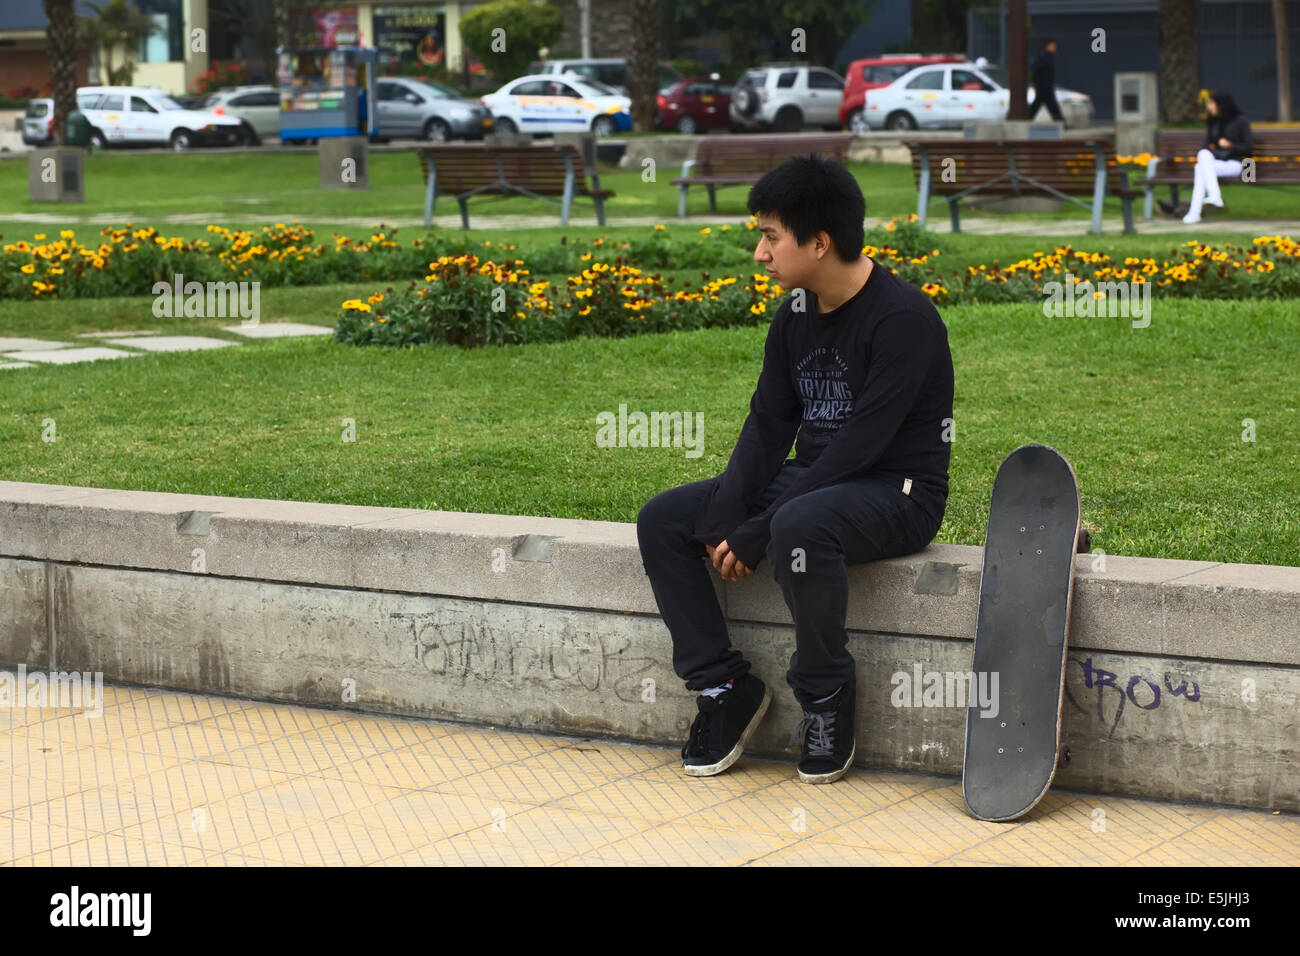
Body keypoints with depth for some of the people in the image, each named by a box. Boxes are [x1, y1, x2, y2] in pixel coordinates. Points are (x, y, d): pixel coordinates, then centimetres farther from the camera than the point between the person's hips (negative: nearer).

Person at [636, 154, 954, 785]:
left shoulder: (903, 319, -20)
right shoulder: (796, 316, 6)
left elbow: (858, 446, -24)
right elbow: (767, 426, 6)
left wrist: (756, 534, -24)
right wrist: (724, 519, -12)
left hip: (897, 492, -8)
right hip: (811, 480, 8)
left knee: (799, 526, -40)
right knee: (662, 520, -6)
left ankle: (827, 697, -17)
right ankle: (725, 687, -1)